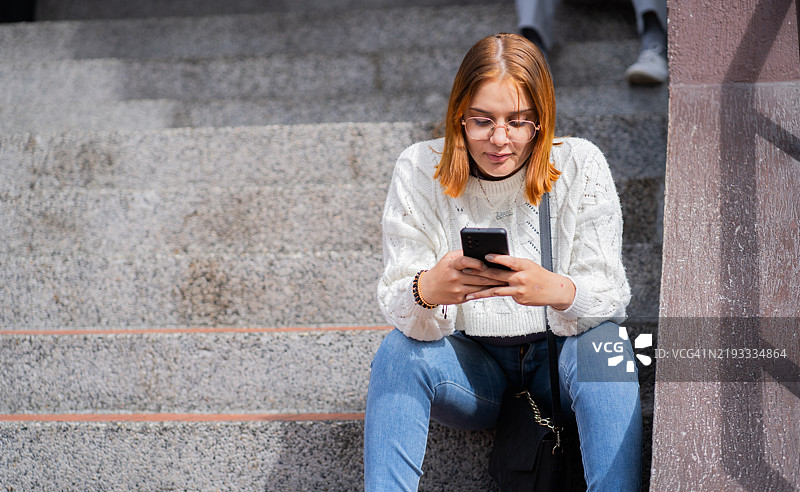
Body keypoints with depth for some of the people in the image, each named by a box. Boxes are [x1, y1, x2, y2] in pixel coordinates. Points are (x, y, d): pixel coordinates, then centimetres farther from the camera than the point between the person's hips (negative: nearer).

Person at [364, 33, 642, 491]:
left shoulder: (580, 166, -12)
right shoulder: (419, 171, -11)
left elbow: (609, 294, -16)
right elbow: (397, 306, -14)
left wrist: (555, 290, -40)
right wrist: (428, 290, -40)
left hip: (557, 352, -1)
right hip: (470, 365, 1)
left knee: (603, 345, -32)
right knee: (399, 350, -27)